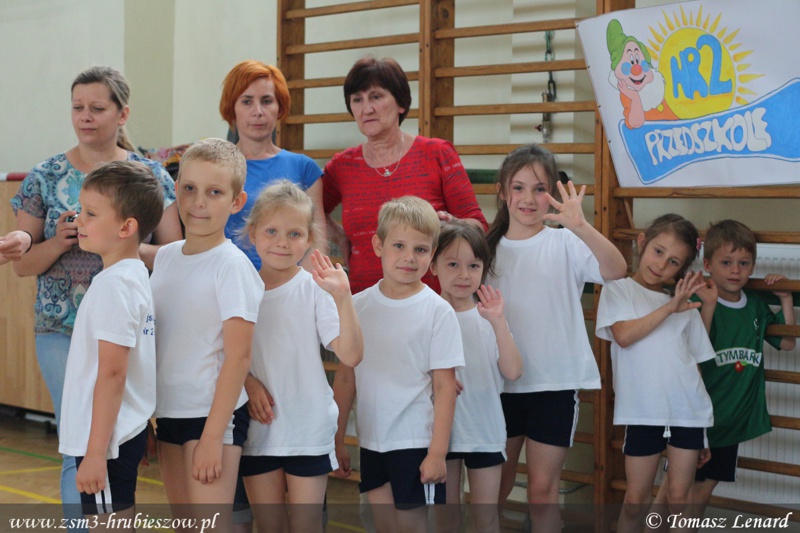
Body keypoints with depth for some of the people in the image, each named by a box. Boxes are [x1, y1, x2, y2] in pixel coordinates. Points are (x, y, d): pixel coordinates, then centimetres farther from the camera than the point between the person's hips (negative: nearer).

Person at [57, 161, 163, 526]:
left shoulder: (114, 284, -18)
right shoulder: (136, 275, 10)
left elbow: (112, 373, -21)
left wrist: (95, 453, -20)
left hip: (108, 438, -10)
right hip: (126, 431, 10)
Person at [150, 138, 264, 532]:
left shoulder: (232, 265, -12)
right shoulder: (166, 256, 8)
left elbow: (238, 355, -14)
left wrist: (213, 436, -17)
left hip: (213, 414, -7)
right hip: (167, 411, 7)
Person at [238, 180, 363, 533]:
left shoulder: (315, 289, -9)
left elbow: (351, 356, -18)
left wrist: (342, 298, -30)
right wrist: (246, 381, -11)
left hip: (309, 427, -2)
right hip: (258, 427, 3)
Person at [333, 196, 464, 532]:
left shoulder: (438, 311, -9)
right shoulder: (358, 306, 1)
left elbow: (444, 386, -9)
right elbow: (345, 378, 7)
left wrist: (437, 452, -11)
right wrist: (337, 439, 9)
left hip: (415, 442, -4)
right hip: (371, 440, 4)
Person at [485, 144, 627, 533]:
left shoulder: (565, 244, -8)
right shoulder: (489, 248, 4)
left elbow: (616, 271, -25)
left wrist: (580, 226, -41)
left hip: (554, 384, -3)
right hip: (500, 384, 3)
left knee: (543, 489, 5)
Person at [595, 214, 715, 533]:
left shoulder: (685, 305, 13)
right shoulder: (619, 290, 5)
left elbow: (695, 361, 13)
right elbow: (623, 335, -13)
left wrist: (705, 434, 10)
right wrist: (669, 308, -16)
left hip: (689, 410, 3)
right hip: (643, 411, -2)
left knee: (679, 497, 5)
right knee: (636, 500, 5)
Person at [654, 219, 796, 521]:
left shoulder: (756, 305, 6)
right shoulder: (699, 301, -13)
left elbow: (787, 342, 15)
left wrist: (786, 299, 5)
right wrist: (709, 306, -30)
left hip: (734, 418, 6)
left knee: (703, 490, 15)